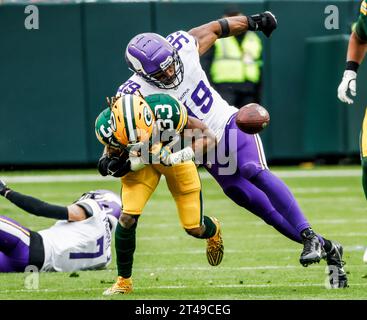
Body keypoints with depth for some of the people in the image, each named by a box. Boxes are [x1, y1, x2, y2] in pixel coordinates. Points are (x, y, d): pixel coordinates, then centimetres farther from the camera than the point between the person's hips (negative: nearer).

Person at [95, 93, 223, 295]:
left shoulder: (167, 110, -41)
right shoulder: (108, 126, -35)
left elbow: (209, 138, -28)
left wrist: (182, 155, -43)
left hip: (174, 155, -1)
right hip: (140, 161, 1)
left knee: (194, 228, 4)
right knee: (127, 218, -15)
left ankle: (213, 231, 43)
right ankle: (123, 281, 6)